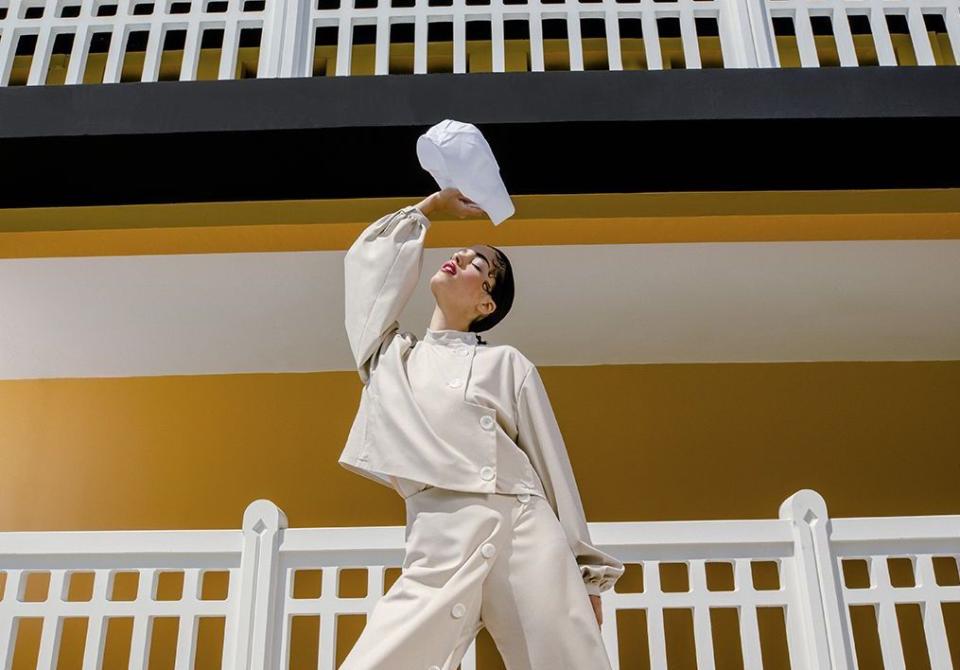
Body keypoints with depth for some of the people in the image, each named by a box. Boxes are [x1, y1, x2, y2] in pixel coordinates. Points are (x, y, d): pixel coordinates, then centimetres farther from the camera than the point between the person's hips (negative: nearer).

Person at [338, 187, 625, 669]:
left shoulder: (506, 363, 15)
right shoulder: (387, 357, 22)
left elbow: (552, 466, 13)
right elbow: (368, 257, 27)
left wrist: (584, 572, 10)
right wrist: (434, 204, 35)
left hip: (525, 535, -1)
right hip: (435, 554, 1)